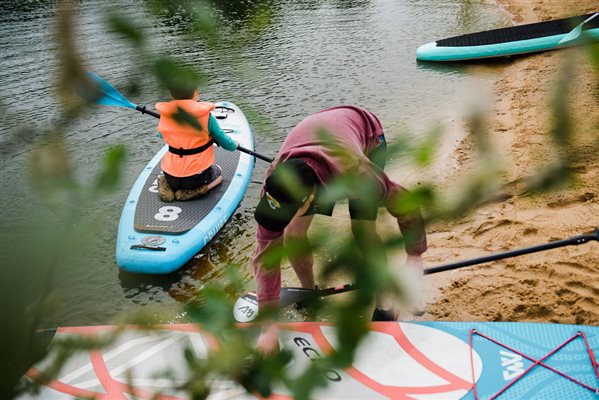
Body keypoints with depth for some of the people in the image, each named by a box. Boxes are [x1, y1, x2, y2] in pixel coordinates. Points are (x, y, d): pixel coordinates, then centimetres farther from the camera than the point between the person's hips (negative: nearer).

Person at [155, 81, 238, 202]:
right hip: (197, 177, -4)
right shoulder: (205, 116, -15)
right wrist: (234, 145, 19)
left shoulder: (165, 116, -6)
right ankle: (192, 192, 0)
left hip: (171, 177, 4)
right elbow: (225, 143, -4)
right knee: (218, 171, 29)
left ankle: (166, 186, 7)